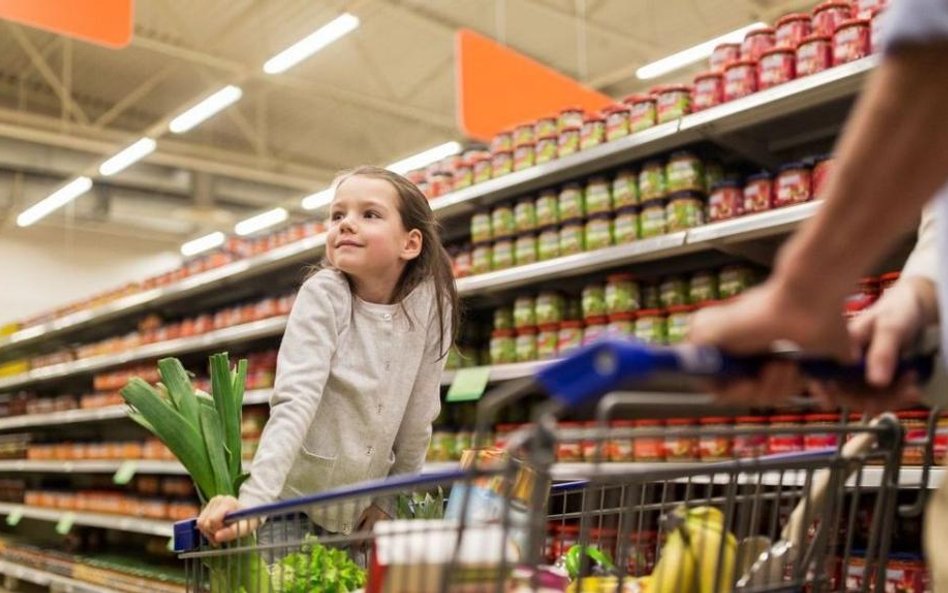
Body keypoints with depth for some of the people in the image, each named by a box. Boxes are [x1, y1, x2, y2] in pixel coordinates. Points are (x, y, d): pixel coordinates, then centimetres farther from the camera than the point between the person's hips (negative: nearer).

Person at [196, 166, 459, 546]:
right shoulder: (323, 295, -16)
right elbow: (294, 403, -26)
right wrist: (252, 499, -36)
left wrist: (389, 501, 3)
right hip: (295, 500, -2)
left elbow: (418, 419, -3)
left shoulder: (432, 303, -10)